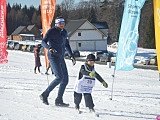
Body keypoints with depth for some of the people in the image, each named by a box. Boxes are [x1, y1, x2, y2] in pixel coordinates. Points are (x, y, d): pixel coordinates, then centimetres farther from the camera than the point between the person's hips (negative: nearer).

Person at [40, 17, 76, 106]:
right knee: (59, 77, -19)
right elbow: (43, 42, -12)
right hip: (53, 56, -7)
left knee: (65, 79, 1)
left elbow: (67, 45, 28)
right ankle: (45, 95, -9)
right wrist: (49, 47, -32)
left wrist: (72, 56, 25)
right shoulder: (51, 31, -5)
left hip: (61, 58, 8)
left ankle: (59, 100, 7)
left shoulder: (64, 32, 16)